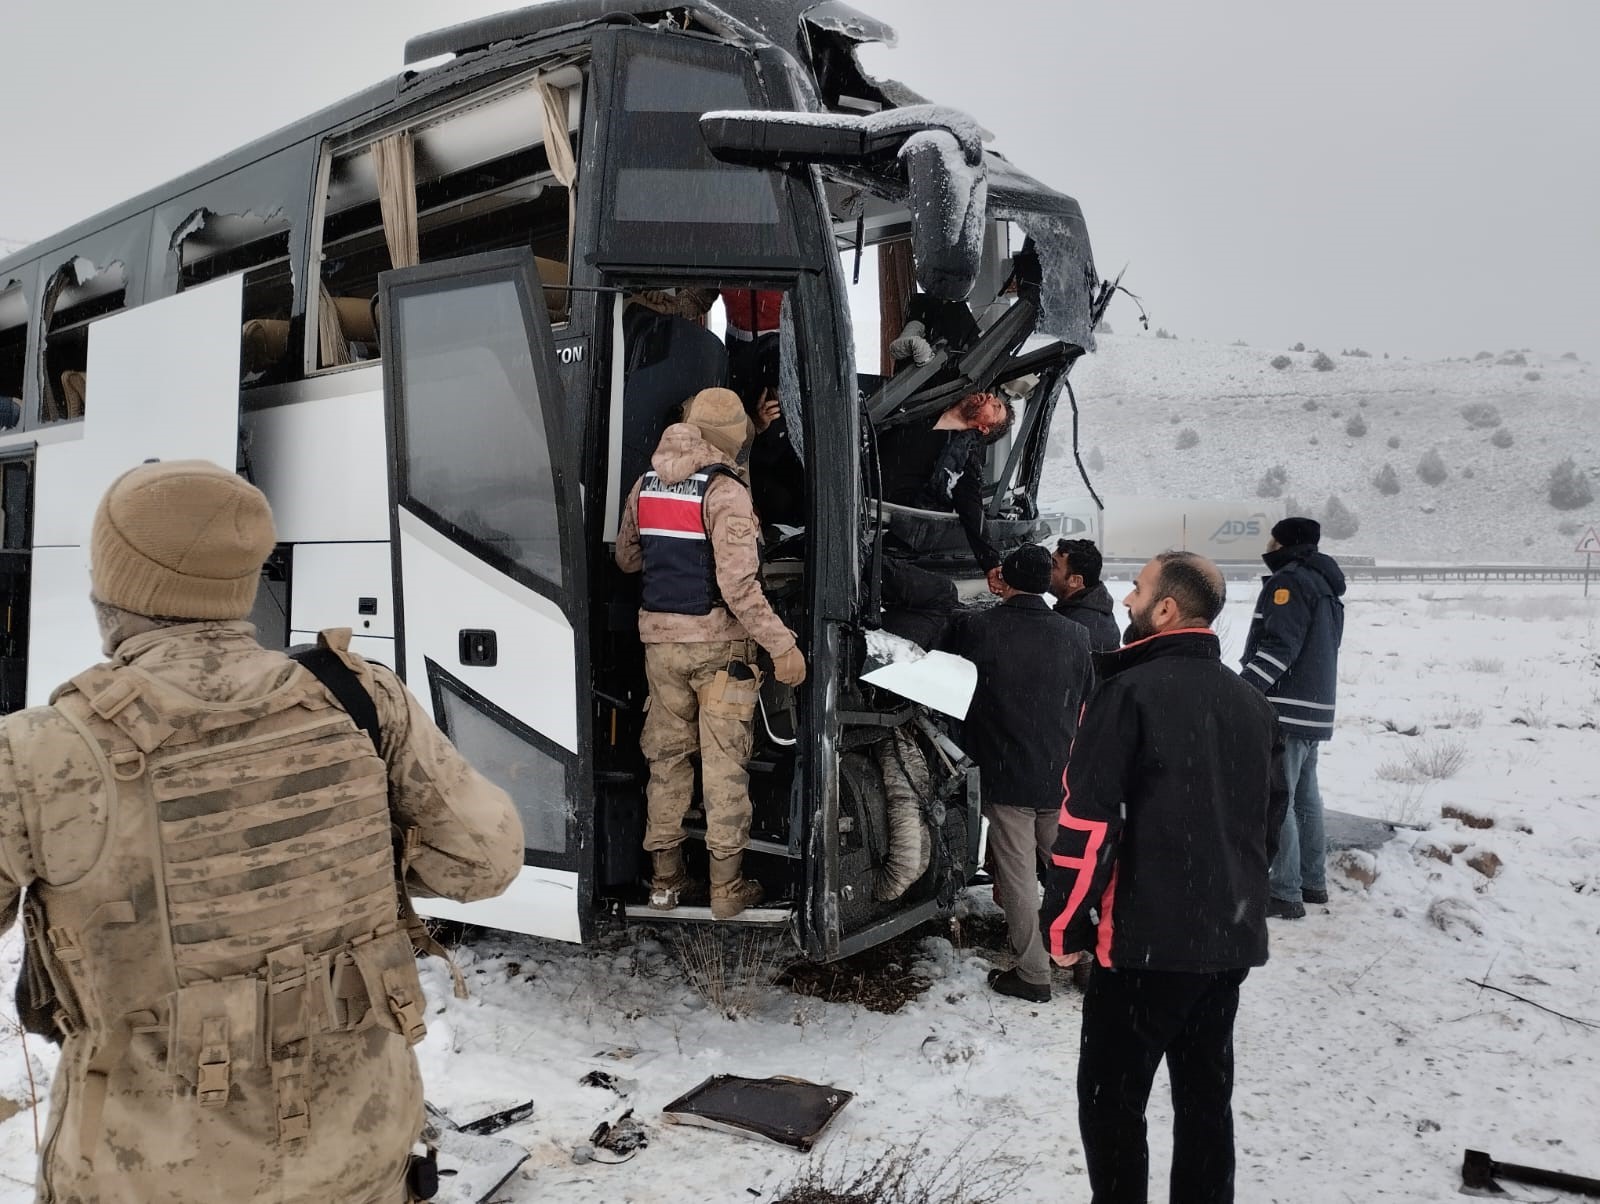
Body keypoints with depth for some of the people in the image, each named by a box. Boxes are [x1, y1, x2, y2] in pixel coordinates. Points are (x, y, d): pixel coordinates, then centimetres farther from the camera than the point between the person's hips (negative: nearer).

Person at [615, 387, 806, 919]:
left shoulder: (645, 485, 6)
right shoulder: (725, 491, -14)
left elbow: (627, 558, 17)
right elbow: (739, 584, -21)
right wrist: (782, 645, -18)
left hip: (660, 638, 5)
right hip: (717, 641, -5)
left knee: (667, 755, 15)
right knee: (724, 761, 4)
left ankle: (665, 878, 23)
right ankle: (727, 887, 11)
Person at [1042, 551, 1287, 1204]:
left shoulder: (1128, 692, -14)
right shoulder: (1250, 702, 8)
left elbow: (1088, 820, -18)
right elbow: (1271, 812, 17)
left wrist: (1064, 926, -9)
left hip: (1147, 936, -7)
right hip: (1233, 936, 7)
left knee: (1110, 1098, 8)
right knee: (1206, 1096, 19)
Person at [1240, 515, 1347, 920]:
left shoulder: (1291, 580, -12)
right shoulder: (1325, 584, 19)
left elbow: (1279, 646, -22)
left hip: (1286, 708, -10)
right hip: (1313, 707, 10)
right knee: (1304, 797, 17)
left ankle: (1286, 894, -7)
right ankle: (1312, 882, 25)